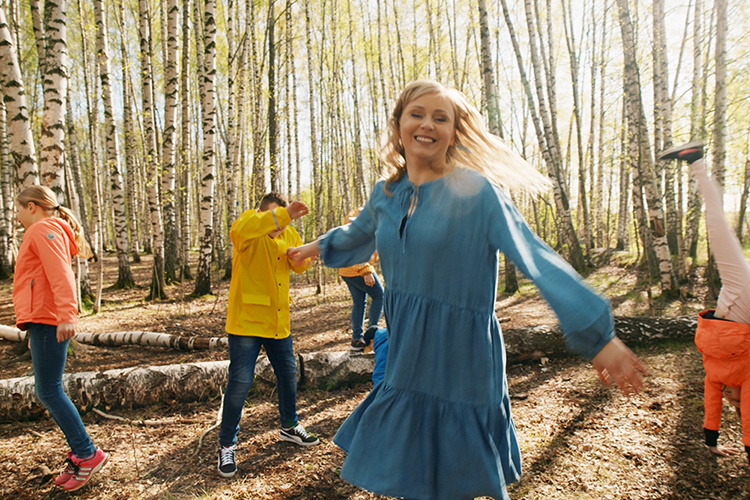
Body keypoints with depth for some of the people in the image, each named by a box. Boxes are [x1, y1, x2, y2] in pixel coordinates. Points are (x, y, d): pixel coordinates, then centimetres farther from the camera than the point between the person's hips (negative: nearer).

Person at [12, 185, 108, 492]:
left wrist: (65, 316, -30)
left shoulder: (44, 230, -6)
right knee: (49, 392, 10)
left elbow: (60, 274, -20)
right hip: (43, 322, 10)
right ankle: (79, 454, 15)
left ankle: (88, 454, -1)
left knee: (48, 391, -7)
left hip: (48, 322, -10)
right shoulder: (46, 232, 25)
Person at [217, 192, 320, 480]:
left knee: (288, 374, 17)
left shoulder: (289, 233, 9)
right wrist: (284, 214, -47)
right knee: (240, 382, -3)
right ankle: (226, 446, 15)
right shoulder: (250, 222, -10)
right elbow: (242, 229, -36)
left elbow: (299, 266, 9)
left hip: (277, 322, 7)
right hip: (246, 320, -6)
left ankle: (289, 427, 39)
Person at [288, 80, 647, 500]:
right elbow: (357, 237, 27)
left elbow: (538, 260, -21)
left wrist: (597, 334, -27)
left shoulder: (476, 192, -13)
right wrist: (319, 246, 42)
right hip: (407, 362, 5)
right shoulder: (386, 194, 4)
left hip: (461, 363, -5)